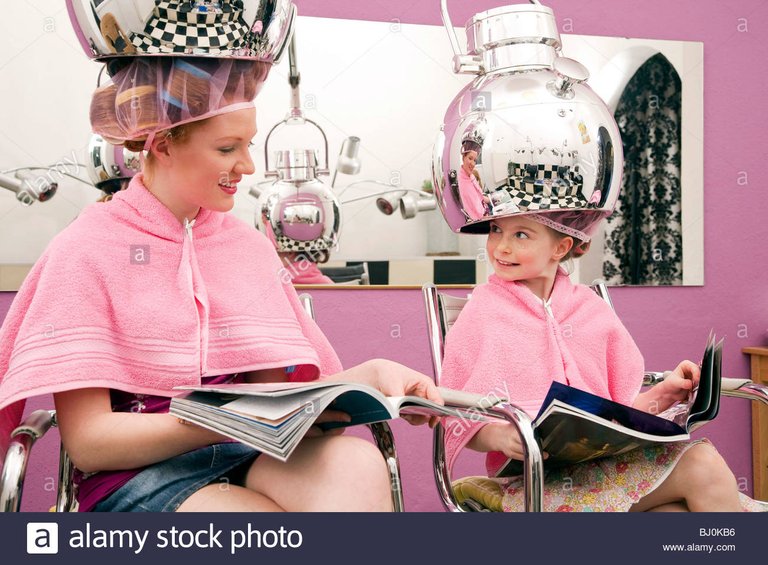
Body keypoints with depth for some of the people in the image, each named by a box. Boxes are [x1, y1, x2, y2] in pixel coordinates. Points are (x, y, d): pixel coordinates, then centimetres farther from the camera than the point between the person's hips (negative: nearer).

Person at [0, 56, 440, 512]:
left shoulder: (251, 247, 8)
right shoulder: (87, 249, -5)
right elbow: (87, 441, -11)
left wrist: (372, 373, -13)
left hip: (247, 458, 5)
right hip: (135, 473, -4)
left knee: (356, 461, -29)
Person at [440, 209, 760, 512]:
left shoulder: (590, 308, 12)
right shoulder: (483, 312, 0)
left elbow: (621, 409, 15)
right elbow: (460, 422, -2)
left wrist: (662, 394, -3)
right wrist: (498, 436, -22)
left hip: (605, 455, 5)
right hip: (533, 477, -4)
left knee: (703, 461, -22)